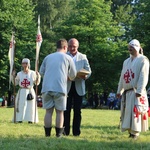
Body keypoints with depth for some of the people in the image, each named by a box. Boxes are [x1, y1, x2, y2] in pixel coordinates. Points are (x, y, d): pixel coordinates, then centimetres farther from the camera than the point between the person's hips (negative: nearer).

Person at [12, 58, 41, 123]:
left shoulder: (33, 73, 2)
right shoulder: (19, 74, 6)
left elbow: (37, 83, 5)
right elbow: (15, 83, 9)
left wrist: (38, 76, -11)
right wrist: (13, 76, -3)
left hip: (30, 92, -1)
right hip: (21, 92, 1)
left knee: (30, 106, -1)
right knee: (20, 106, -3)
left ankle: (30, 120, 5)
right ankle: (19, 119, 2)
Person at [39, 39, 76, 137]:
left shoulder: (48, 57, 15)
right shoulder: (67, 58, 6)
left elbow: (41, 72, 18)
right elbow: (73, 75, 11)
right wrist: (68, 77, 33)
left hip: (47, 88, 3)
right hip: (60, 88, -3)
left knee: (49, 111, 7)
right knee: (59, 111, 5)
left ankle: (47, 134, 6)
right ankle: (59, 134, 4)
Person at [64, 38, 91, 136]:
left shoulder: (83, 57, 11)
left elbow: (88, 71, 9)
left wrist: (85, 76, -13)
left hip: (78, 87, 1)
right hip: (67, 86, -1)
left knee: (77, 110, 2)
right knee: (66, 110, -3)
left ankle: (76, 132, 7)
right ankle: (65, 131, 2)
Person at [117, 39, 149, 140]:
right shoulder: (126, 61, 19)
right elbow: (122, 77, 20)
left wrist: (139, 91, -21)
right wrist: (119, 91, 16)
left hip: (136, 91, -7)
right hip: (126, 92, 7)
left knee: (135, 112, -11)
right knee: (126, 112, 5)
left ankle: (135, 133, -8)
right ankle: (130, 132, 12)